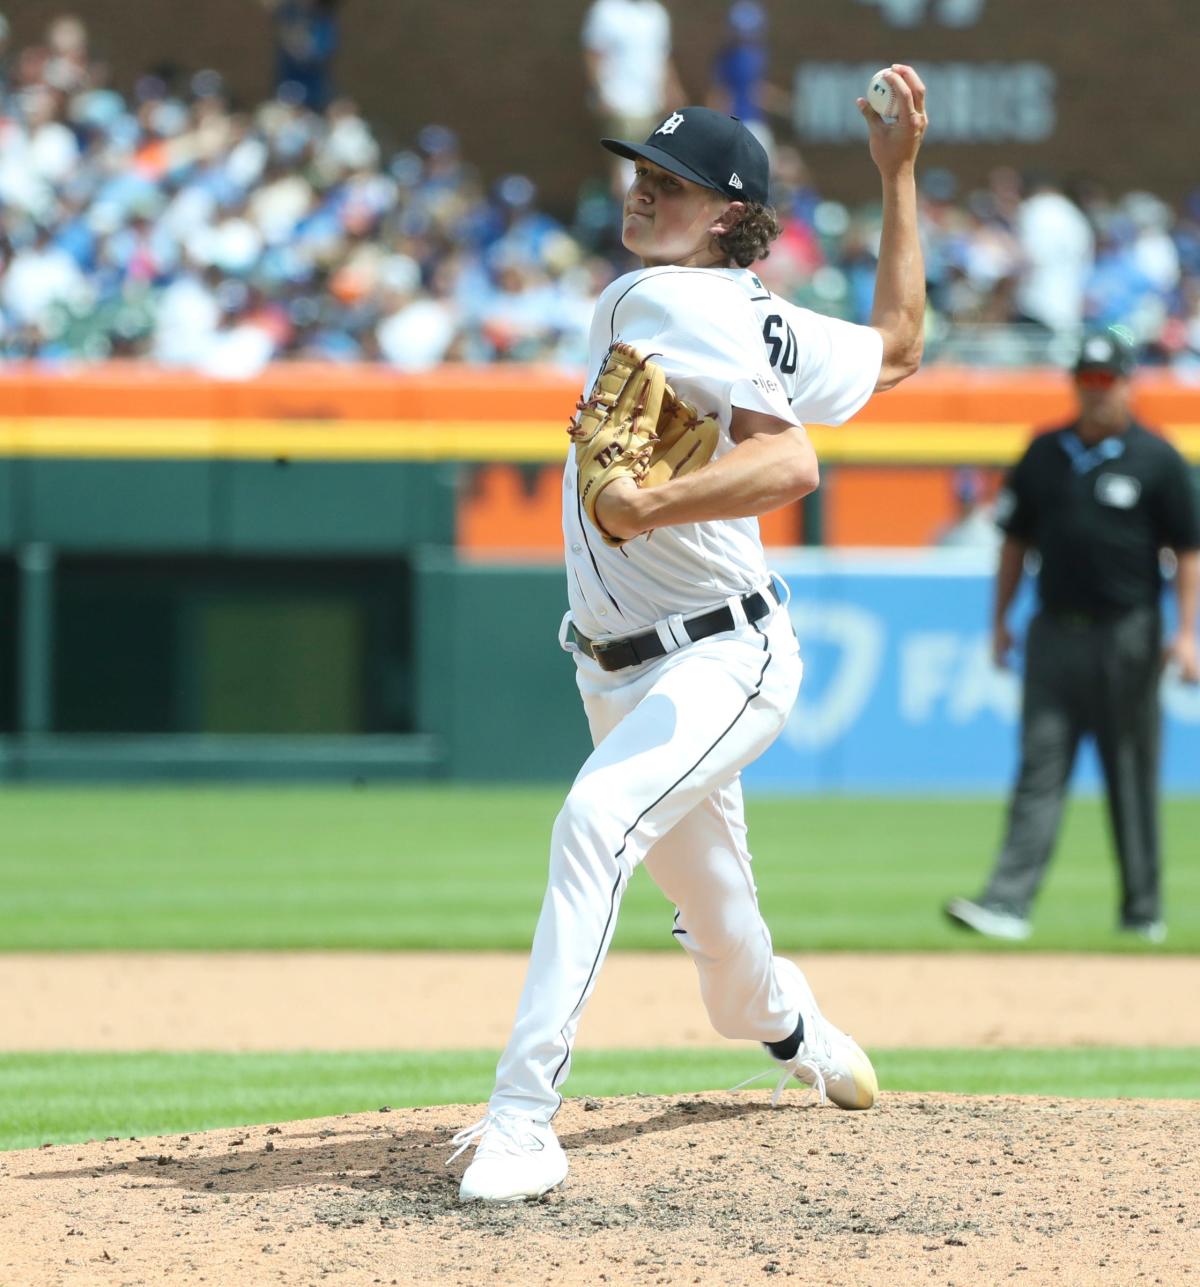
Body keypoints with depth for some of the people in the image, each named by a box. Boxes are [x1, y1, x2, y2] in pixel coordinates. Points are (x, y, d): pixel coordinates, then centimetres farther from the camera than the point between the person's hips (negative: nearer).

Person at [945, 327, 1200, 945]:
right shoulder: (1044, 454, 10)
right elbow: (1016, 539, 16)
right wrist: (1001, 618, 12)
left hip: (1126, 636, -3)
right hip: (1055, 632, 3)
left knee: (1132, 776, 3)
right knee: (1040, 767, -5)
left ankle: (1143, 911, 13)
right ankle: (1008, 903, -13)